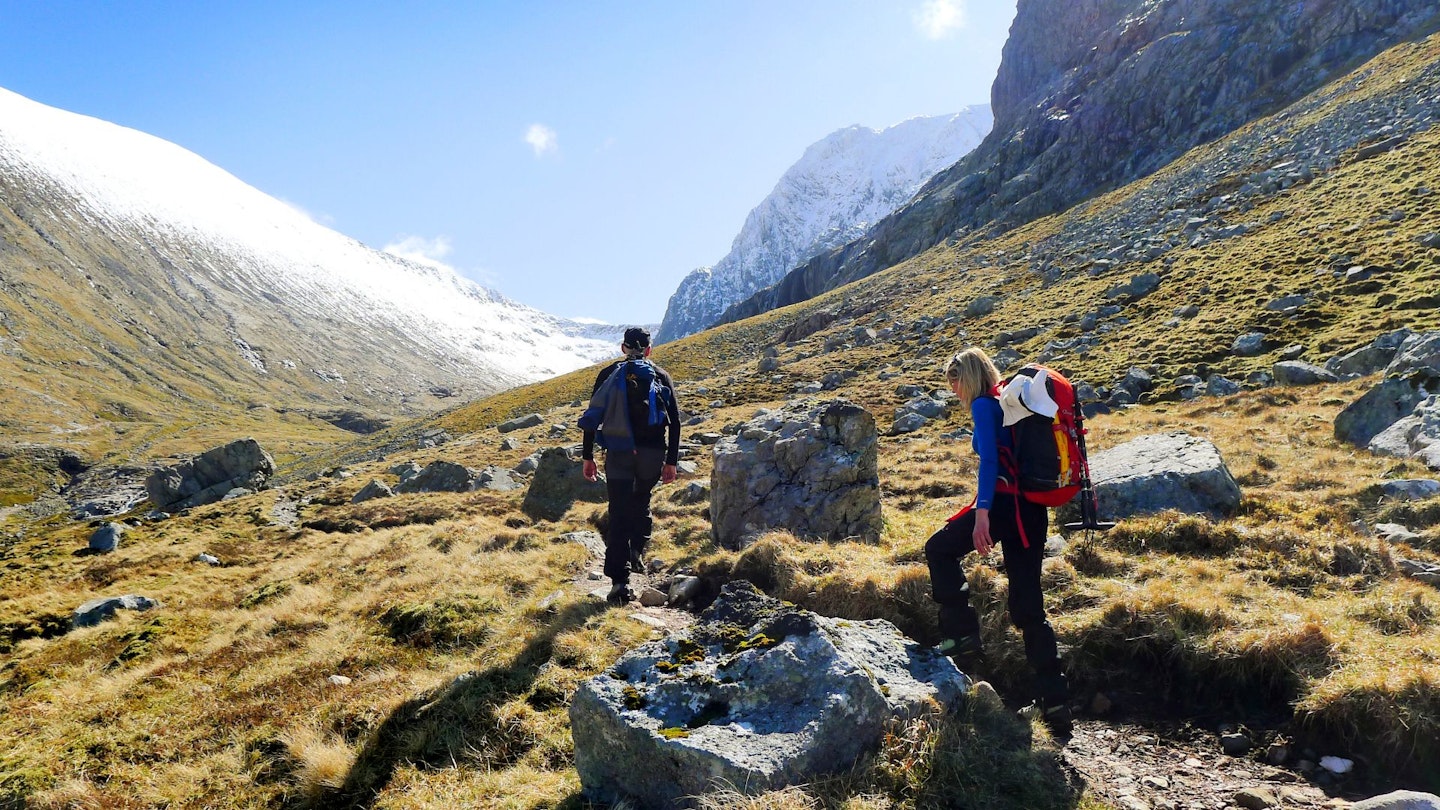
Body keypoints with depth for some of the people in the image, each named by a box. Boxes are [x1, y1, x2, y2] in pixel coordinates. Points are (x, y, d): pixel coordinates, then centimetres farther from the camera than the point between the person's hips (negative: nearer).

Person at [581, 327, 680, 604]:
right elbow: (674, 421, 4)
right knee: (641, 502, 28)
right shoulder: (661, 376, 9)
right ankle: (638, 551, 12)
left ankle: (619, 581, -8)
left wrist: (587, 456, 8)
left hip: (619, 452, -1)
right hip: (653, 453, 1)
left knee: (619, 515, -1)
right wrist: (671, 461, 7)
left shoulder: (608, 374, 9)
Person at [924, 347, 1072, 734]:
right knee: (1028, 605, 9)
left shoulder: (983, 405, -3)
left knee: (939, 550, 7)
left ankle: (963, 635, -1)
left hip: (1004, 502, -9)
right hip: (1032, 509, 9)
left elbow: (990, 460, -16)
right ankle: (1055, 701, 10)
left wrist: (982, 511, -25)